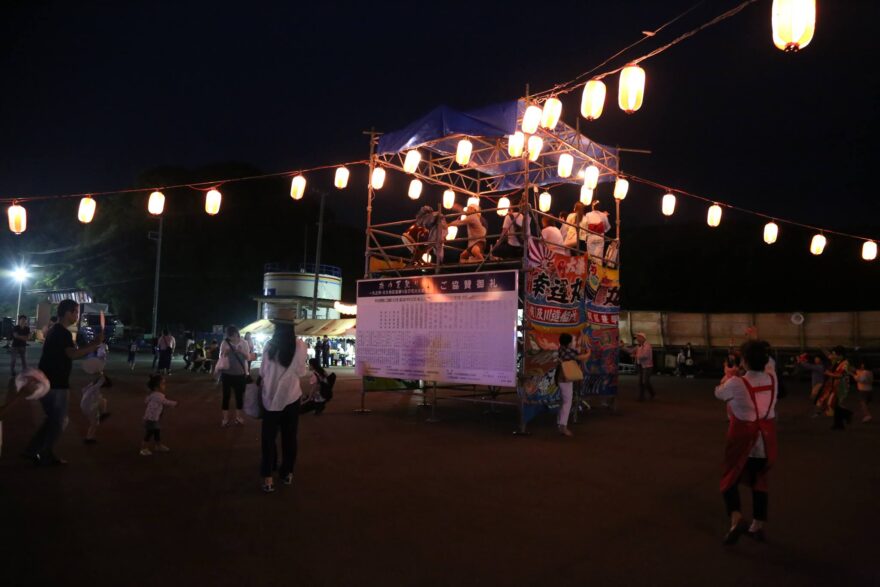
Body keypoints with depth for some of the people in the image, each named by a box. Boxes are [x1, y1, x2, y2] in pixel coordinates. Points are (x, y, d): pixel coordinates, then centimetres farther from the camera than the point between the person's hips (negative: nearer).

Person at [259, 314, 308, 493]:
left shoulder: (270, 344, -11)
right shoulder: (299, 345, -11)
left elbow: (263, 372, -4)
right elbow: (301, 372, -6)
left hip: (270, 397, 0)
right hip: (291, 396, 0)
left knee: (269, 437, 10)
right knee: (289, 436, 15)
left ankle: (268, 477, 8)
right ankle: (287, 473, 25)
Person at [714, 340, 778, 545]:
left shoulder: (736, 383, -21)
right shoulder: (773, 380, -7)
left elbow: (719, 393, -2)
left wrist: (727, 376, 16)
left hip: (742, 438, -5)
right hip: (765, 438, 5)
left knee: (730, 478, 11)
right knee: (759, 480, 19)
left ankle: (736, 519, -9)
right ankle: (758, 526, 25)